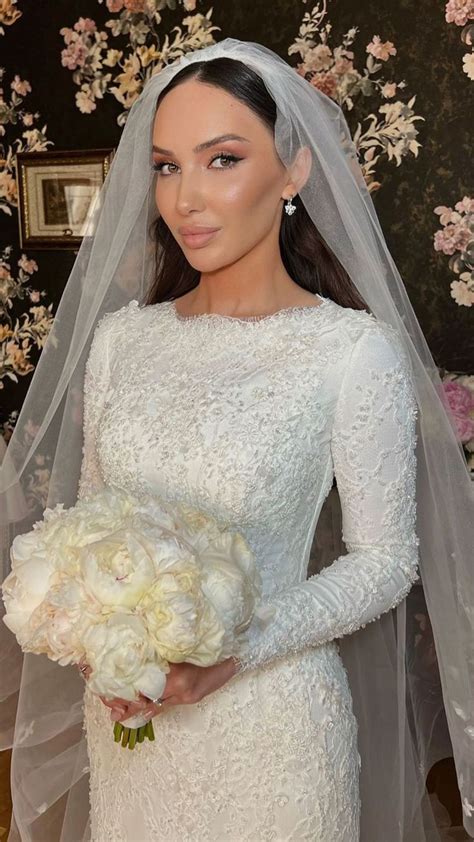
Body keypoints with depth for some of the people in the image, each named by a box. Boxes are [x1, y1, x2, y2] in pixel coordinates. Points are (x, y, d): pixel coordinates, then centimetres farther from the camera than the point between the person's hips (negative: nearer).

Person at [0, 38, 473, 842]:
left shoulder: (355, 349, -15)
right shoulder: (121, 335, -1)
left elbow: (386, 558, -10)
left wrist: (243, 648, -20)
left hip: (269, 713, -4)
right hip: (125, 708, 4)